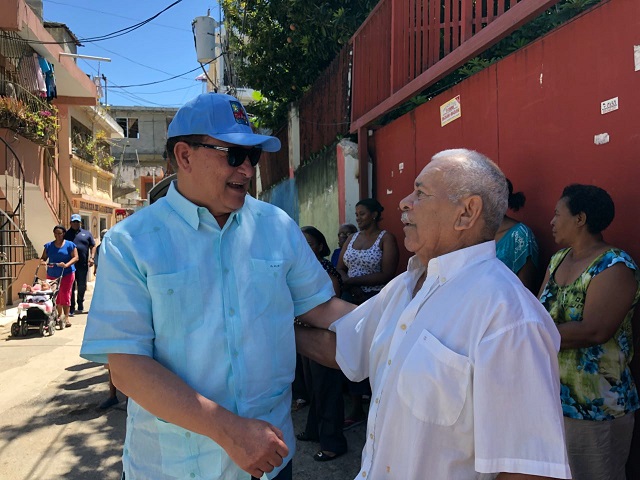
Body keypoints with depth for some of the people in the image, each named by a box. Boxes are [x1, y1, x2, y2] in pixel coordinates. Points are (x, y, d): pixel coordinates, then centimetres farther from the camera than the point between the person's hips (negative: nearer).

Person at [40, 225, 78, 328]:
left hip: (66, 274, -4)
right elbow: (43, 257, 13)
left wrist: (66, 264, -21)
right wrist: (43, 261, -11)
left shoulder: (69, 245, 1)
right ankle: (59, 315, 22)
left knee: (65, 294, -10)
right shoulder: (49, 246, 12)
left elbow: (75, 257, -5)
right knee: (55, 296, 7)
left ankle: (66, 317, -10)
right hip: (52, 274, 4)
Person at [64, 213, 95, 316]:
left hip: (83, 265, 2)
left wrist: (91, 257, -3)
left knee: (82, 286, 12)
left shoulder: (87, 233, 13)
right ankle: (71, 308, -3)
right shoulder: (67, 234, 8)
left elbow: (92, 246, 11)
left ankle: (80, 306, 29)